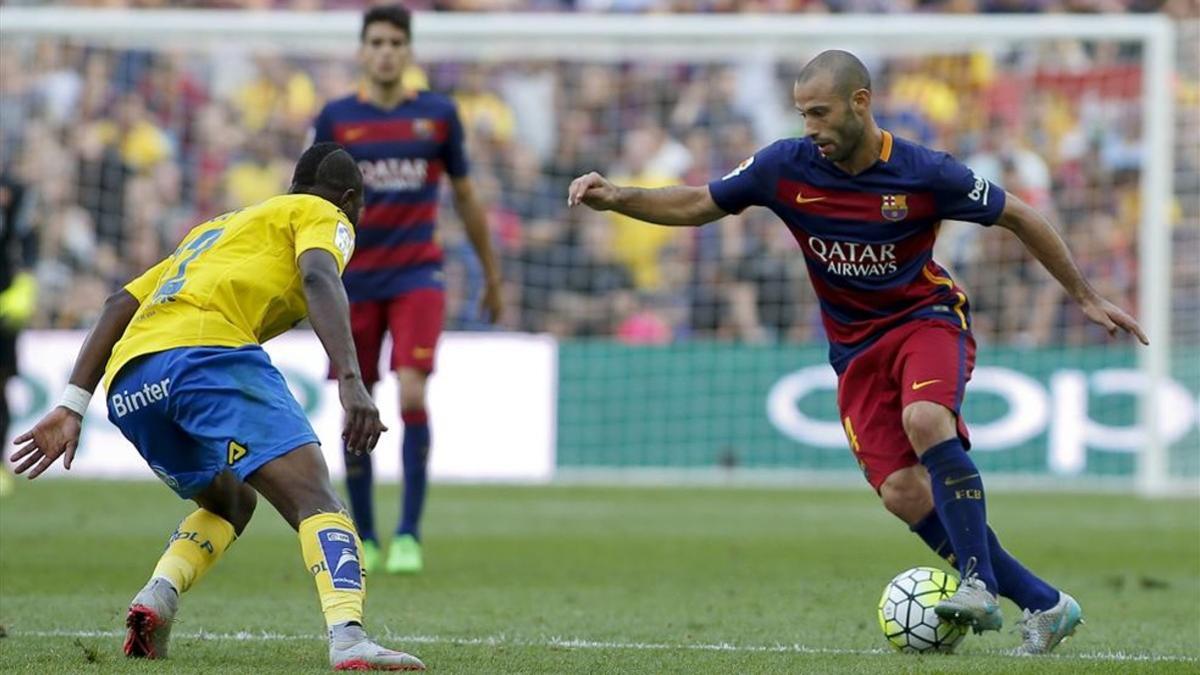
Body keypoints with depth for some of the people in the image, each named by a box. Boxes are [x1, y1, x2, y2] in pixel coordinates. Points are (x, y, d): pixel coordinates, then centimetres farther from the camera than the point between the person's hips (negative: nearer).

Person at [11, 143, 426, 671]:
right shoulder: (324, 216, 21)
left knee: (231, 502, 28)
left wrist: (73, 405, 21)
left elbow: (121, 303, 29)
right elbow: (319, 280, -3)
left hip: (126, 382, 7)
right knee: (313, 497, -14)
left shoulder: (212, 230, 40)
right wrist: (351, 383, -16)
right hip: (207, 349, -7)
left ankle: (156, 597, 3)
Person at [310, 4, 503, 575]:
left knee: (412, 393, -18)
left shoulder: (438, 115, 4)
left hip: (417, 275, -1)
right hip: (354, 280, 1)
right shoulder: (336, 119, 2)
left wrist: (491, 274, 19)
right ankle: (364, 540, 17)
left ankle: (409, 535, -10)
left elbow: (464, 196, 14)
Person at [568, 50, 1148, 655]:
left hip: (927, 317, -3)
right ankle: (1042, 605, -2)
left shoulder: (923, 174, -16)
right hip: (856, 348, 3)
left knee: (924, 419, -36)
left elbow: (1019, 218, -3)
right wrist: (616, 198, -12)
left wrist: (1086, 298, 3)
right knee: (903, 493, -13)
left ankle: (980, 585, -30)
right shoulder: (786, 167, -9)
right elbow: (696, 205, 4)